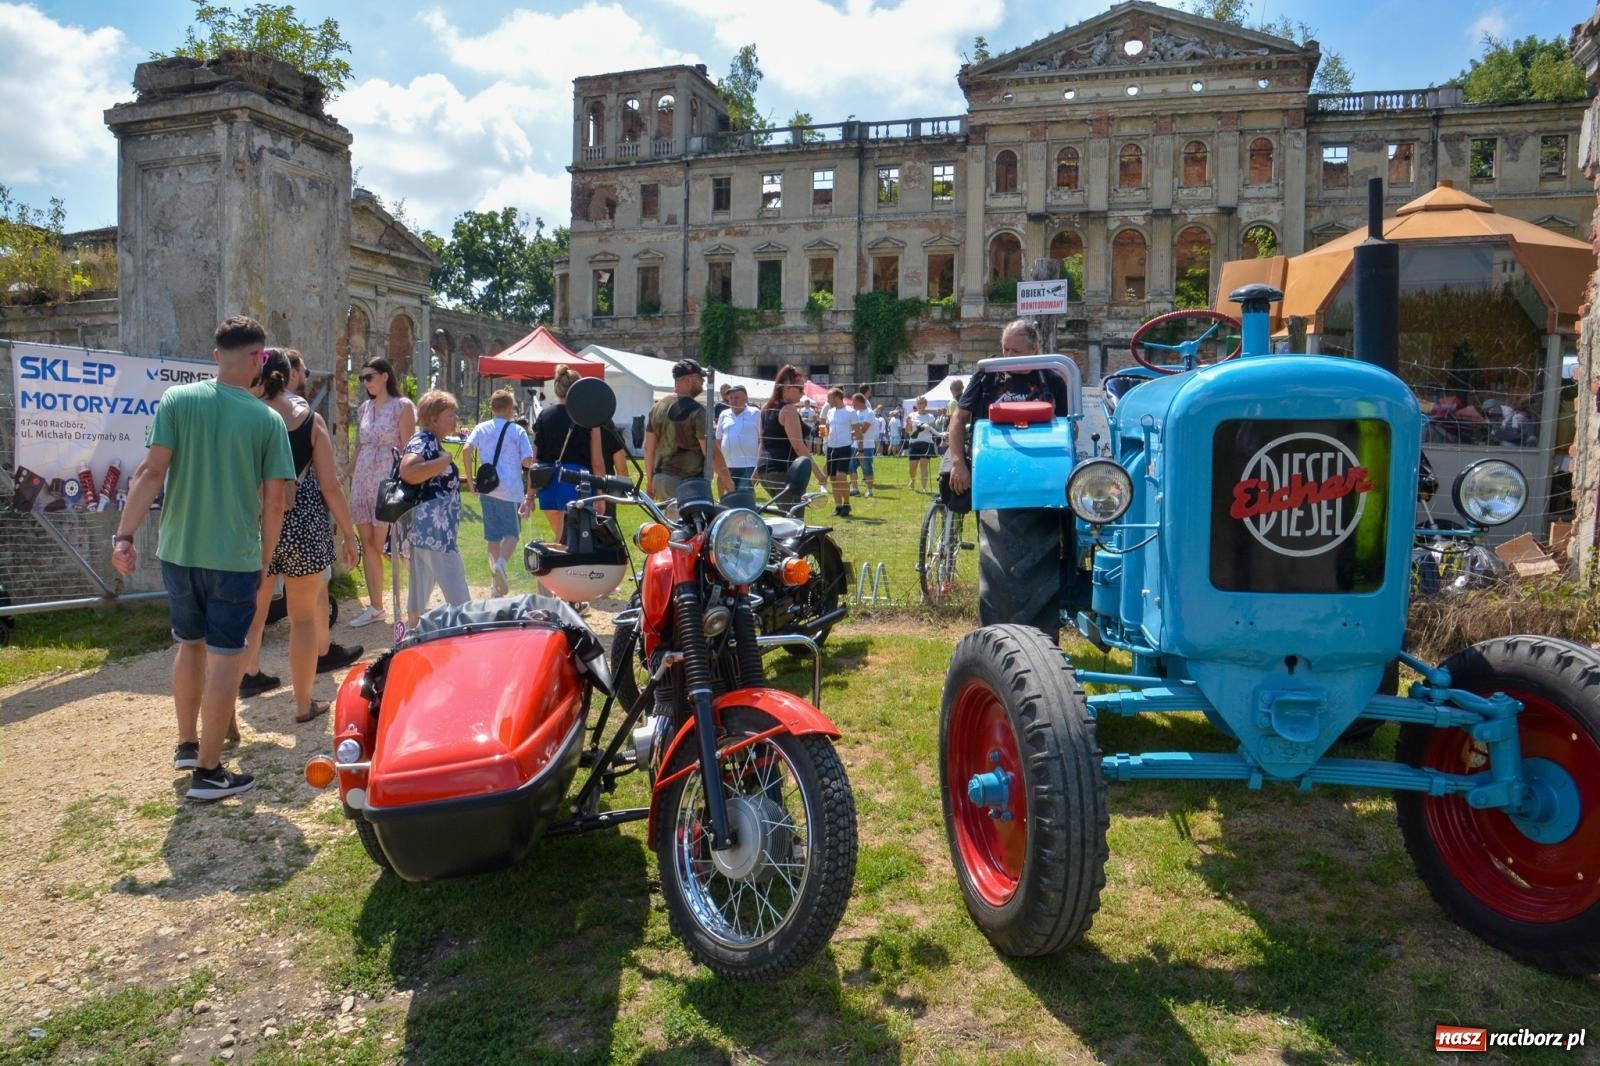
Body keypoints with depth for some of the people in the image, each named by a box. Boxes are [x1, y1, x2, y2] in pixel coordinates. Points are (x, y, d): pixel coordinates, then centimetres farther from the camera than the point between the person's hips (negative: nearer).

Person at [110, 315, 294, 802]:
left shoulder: (177, 400, -3)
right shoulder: (267, 419, -7)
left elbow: (151, 471, -10)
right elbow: (275, 497, -6)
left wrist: (124, 534, -9)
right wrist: (265, 559, 5)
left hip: (179, 552, 4)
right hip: (236, 557, -3)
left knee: (190, 645, 21)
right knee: (224, 658, 4)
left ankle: (187, 744, 35)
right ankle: (208, 771, 9)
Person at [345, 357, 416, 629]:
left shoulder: (402, 406, -4)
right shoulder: (364, 408, 15)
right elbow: (359, 447, 20)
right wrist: (345, 476, 15)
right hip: (363, 480, 7)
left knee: (383, 545, -9)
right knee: (367, 544, 7)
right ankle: (375, 607, 14)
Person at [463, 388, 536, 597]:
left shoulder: (481, 428, 9)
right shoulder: (518, 431, 1)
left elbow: (466, 450, -6)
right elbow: (528, 462, -6)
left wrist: (470, 479, 1)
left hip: (486, 488, 4)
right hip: (510, 489, -3)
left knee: (493, 536, 12)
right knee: (512, 533, 3)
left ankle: (496, 583, 12)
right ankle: (500, 563, -25)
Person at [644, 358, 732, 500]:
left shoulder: (657, 407, 9)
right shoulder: (697, 411, -13)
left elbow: (648, 448, 12)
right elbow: (711, 452, -16)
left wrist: (650, 480, 20)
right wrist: (728, 481, -6)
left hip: (660, 479, 7)